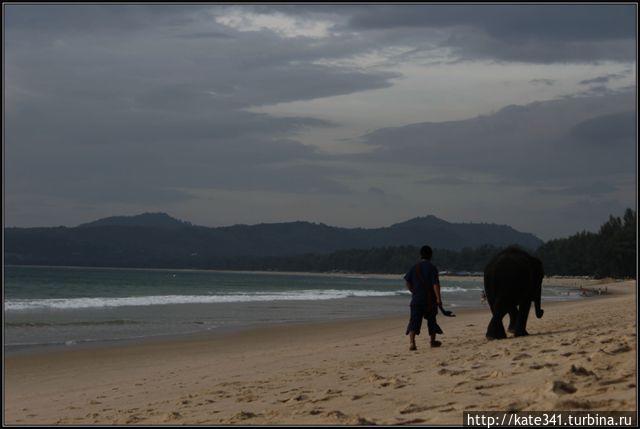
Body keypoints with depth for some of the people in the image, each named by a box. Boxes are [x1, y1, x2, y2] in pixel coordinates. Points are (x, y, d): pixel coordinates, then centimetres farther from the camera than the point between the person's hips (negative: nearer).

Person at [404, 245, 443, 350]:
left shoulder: (415, 267, 5)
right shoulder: (432, 268, -7)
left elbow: (407, 281, 5)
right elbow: (436, 284, -14)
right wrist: (438, 298, -12)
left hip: (416, 298, 2)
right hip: (430, 299, -2)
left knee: (414, 321, -3)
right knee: (431, 319, 16)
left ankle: (412, 342, -20)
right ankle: (433, 341, 29)